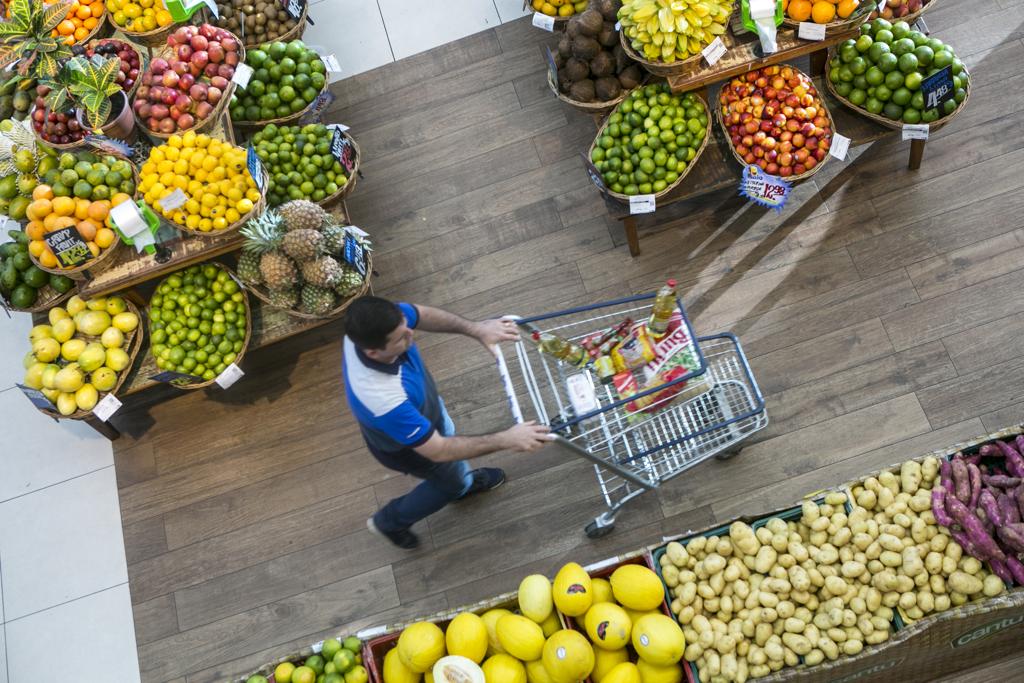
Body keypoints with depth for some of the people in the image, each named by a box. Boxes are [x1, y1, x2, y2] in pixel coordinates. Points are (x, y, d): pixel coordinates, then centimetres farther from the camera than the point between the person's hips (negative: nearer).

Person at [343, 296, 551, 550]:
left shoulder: (373, 324, -33)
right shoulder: (383, 400, -49)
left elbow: (422, 314, -11)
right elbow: (439, 451, -38)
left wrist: (476, 328, -22)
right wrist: (505, 440, -35)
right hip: (410, 446, -5)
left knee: (448, 434, 34)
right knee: (450, 480, 24)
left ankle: (463, 484, 68)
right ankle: (390, 521, 49)